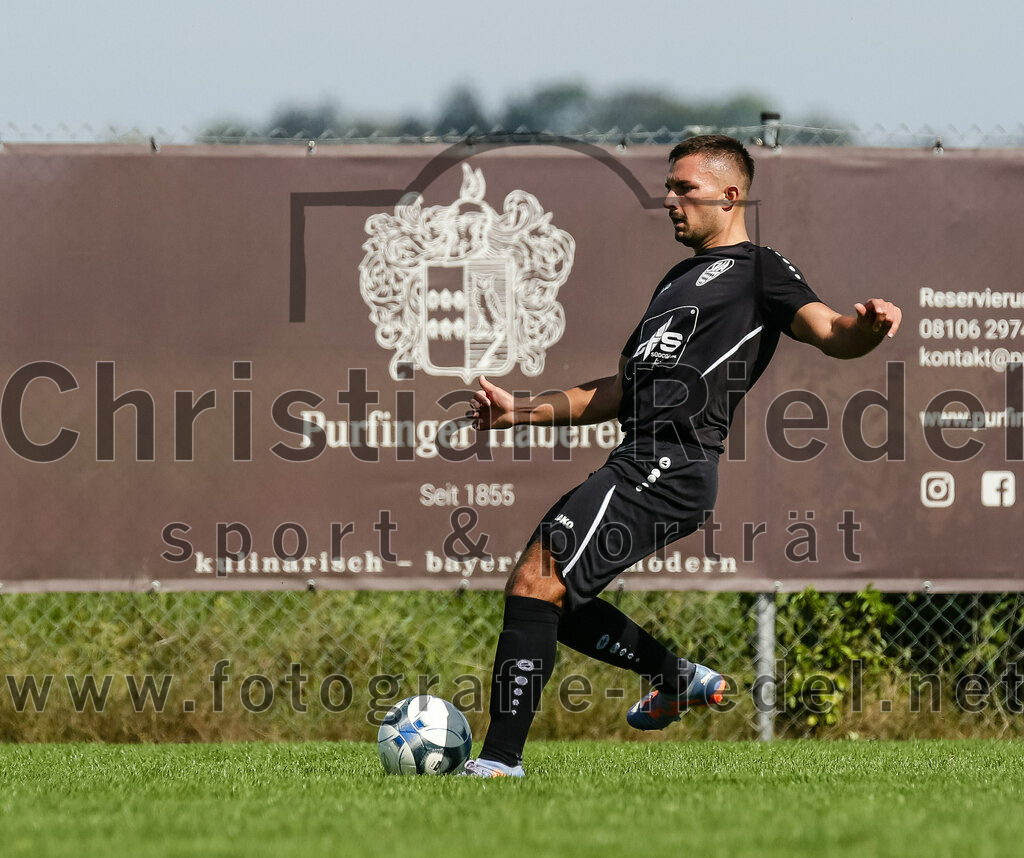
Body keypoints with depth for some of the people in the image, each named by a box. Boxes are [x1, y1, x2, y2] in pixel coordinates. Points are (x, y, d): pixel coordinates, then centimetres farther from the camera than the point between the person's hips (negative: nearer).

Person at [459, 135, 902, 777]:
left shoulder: (758, 271, 4)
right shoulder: (679, 280, 30)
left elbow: (830, 333, -13)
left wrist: (867, 327, -37)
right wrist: (521, 410, 26)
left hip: (669, 466, -10)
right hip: (641, 460, 10)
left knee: (535, 584, -18)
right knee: (552, 601, 14)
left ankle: (501, 759, -19)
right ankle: (678, 678, 23)